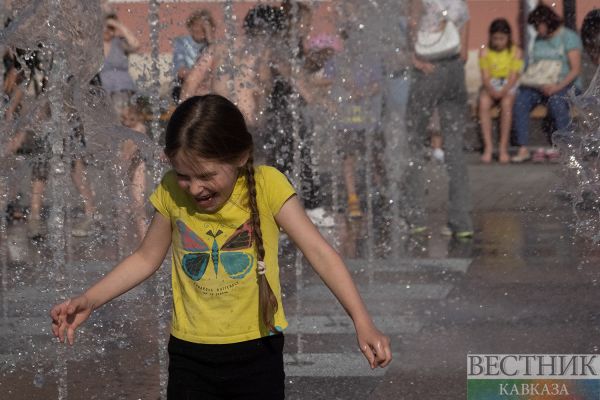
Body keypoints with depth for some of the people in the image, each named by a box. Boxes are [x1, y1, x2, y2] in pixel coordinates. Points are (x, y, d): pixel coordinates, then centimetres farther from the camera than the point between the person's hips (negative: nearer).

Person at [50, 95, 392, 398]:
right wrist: (89, 301, -4)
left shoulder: (267, 186, -14)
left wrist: (362, 322, -27)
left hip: (257, 351, -2)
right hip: (190, 354, 2)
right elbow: (146, 258, 7)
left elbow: (319, 251, -17)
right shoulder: (171, 193, -6)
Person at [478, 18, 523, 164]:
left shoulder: (516, 52, 0)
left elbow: (514, 76, -8)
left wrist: (503, 91, -25)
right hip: (490, 86, 1)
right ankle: (488, 146, -32)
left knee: (506, 102, -35)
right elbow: (485, 76, -3)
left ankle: (503, 148, -31)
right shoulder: (485, 52, 5)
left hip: (509, 86, -1)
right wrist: (491, 90, -23)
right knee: (483, 102, -32)